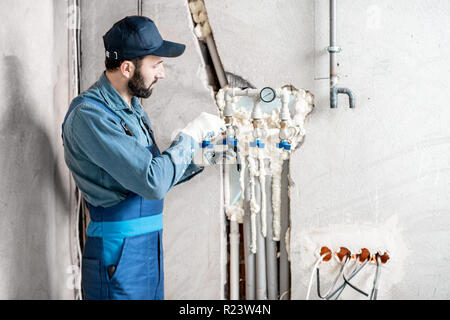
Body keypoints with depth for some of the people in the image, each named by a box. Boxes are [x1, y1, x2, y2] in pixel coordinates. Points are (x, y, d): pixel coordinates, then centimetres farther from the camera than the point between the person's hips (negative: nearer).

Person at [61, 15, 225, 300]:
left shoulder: (133, 107, 10)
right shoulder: (89, 114, -19)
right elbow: (153, 183, -26)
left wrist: (197, 161, 4)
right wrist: (191, 135, -15)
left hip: (150, 247, 9)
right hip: (119, 256, -8)